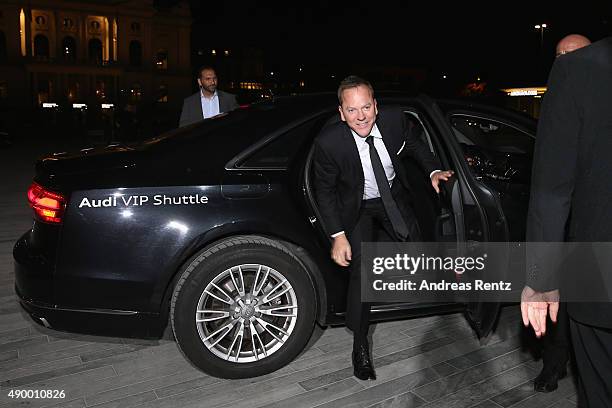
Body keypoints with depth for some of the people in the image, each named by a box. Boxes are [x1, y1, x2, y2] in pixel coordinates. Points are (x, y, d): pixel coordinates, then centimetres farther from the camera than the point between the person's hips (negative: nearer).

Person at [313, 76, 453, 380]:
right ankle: (360, 348, 3)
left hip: (393, 197, 4)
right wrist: (338, 235, -20)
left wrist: (433, 170, -12)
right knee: (361, 272, -13)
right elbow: (324, 191, -17)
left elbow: (414, 146, 2)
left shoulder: (393, 119, -22)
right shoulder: (329, 141, -31)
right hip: (358, 209, -4)